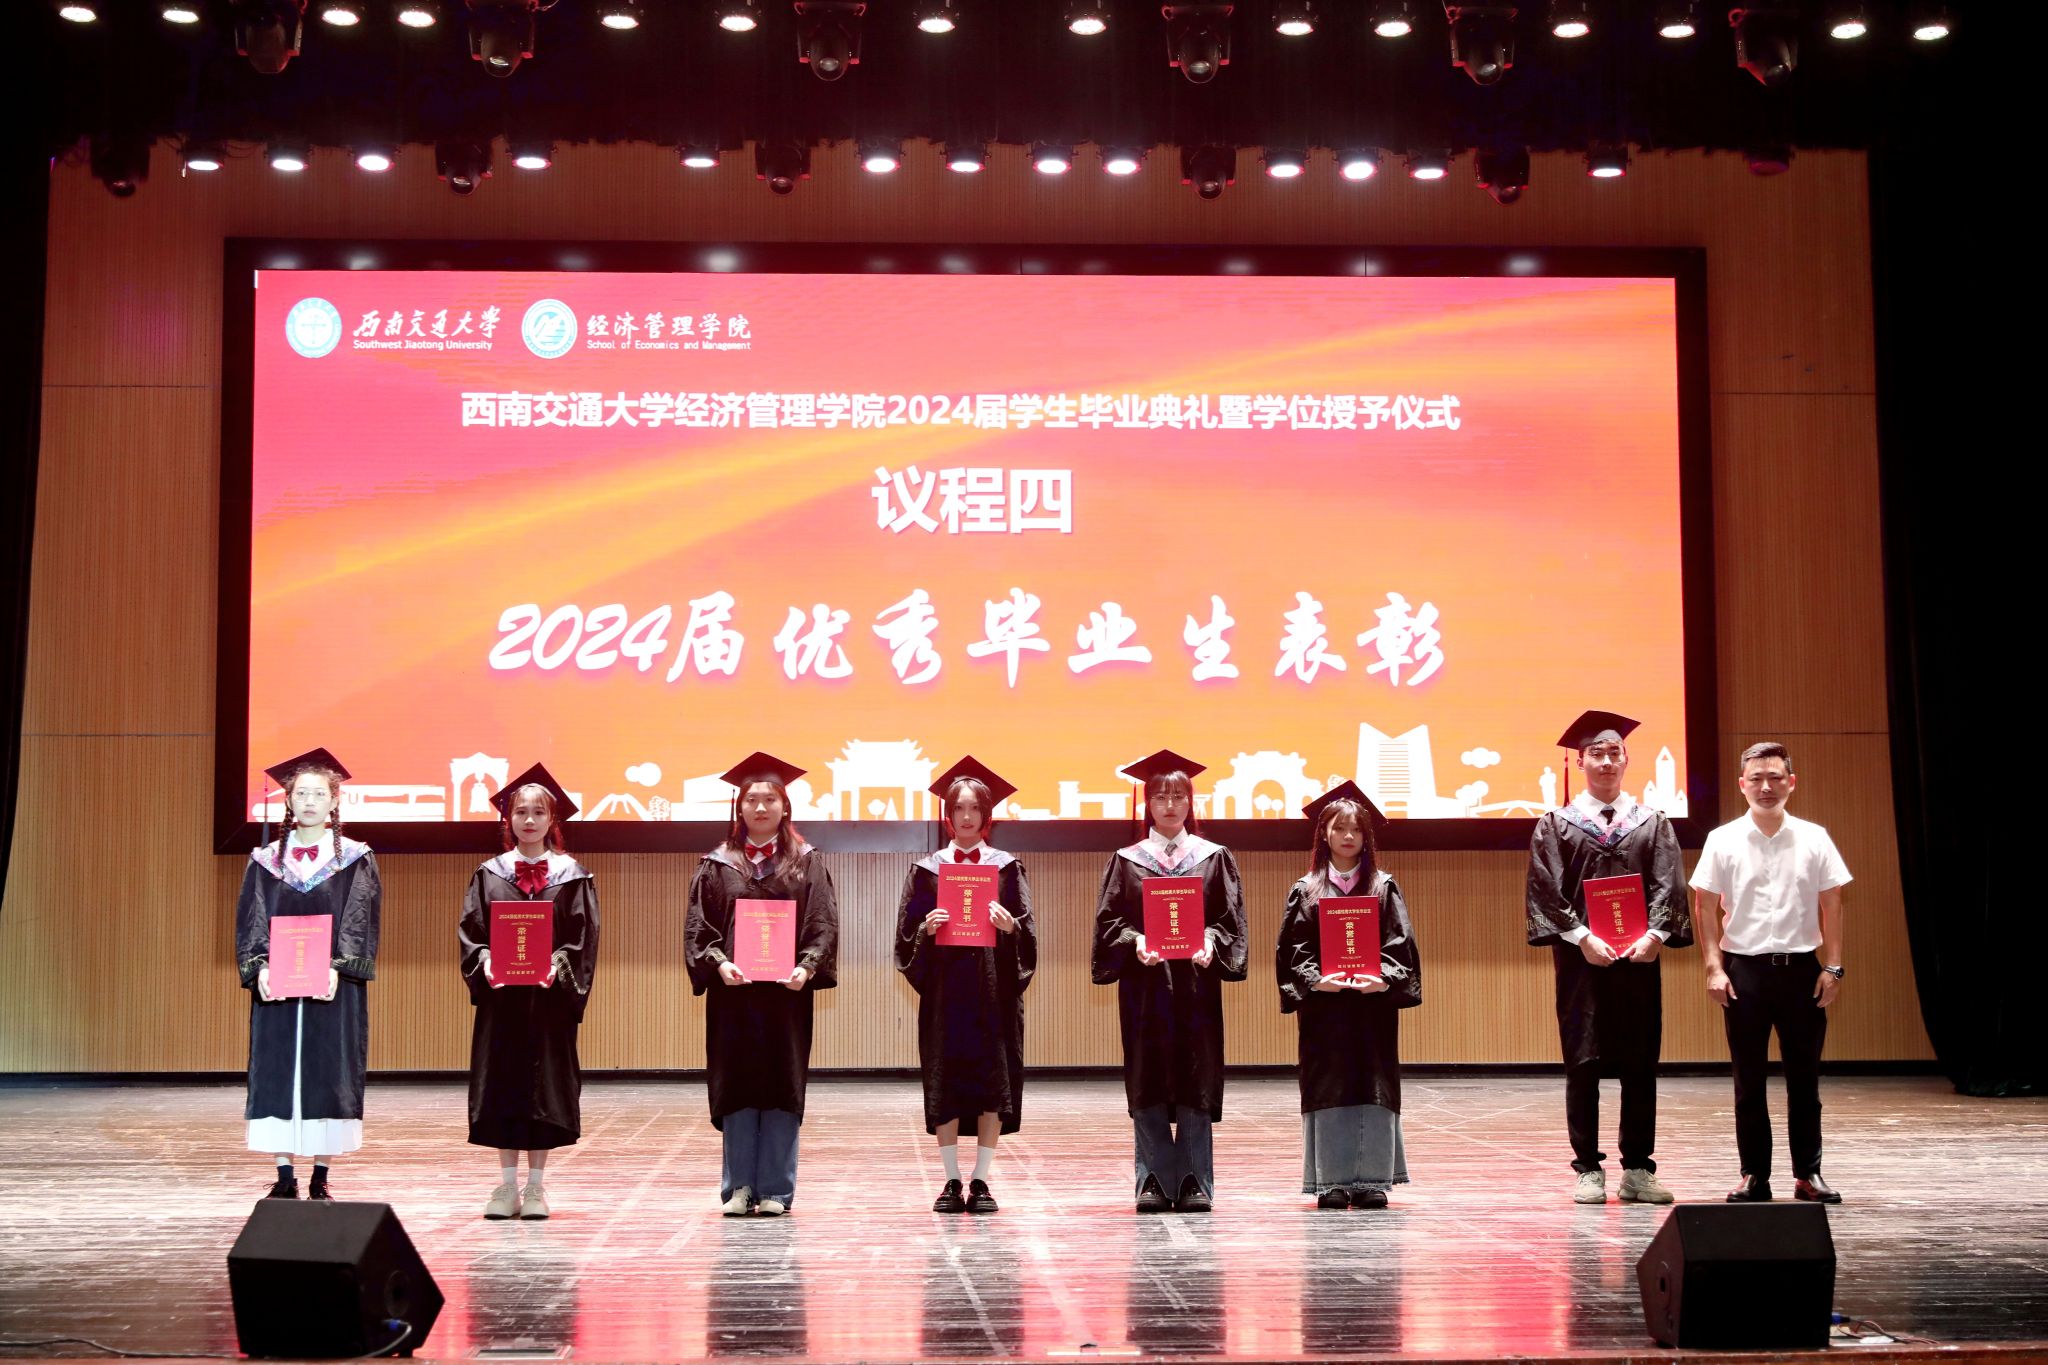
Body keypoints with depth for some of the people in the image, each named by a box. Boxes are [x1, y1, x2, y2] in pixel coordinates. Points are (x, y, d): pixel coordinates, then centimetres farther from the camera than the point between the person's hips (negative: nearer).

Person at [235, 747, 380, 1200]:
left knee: (330, 1076, -1)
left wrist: (337, 968, -20)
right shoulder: (266, 861, 10)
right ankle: (285, 1178, 6)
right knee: (276, 1075, 0)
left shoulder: (356, 861, 4)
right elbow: (251, 922, 2)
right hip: (276, 988, 2)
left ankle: (321, 1178, 7)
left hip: (334, 989, -2)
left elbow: (358, 923, -5)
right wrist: (259, 967, -15)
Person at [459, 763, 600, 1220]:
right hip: (500, 994, 1)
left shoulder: (572, 877, 4)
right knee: (501, 1085, 2)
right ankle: (507, 1186, 10)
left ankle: (536, 1187, 9)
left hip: (550, 996, -1)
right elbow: (470, 932, 4)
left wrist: (557, 965, -17)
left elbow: (583, 937, 0)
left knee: (545, 1088, 1)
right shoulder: (489, 875, 8)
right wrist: (485, 963, -14)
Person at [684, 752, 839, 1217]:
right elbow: (699, 927, 3)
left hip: (786, 992, 0)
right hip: (733, 991, 1)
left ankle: (775, 1190, 6)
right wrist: (718, 963, -15)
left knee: (782, 1090, 1)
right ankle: (738, 1189, 8)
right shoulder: (717, 866, 8)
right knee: (737, 1090, 1)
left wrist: (806, 968, -16)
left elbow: (823, 925, 0)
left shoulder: (806, 864, 7)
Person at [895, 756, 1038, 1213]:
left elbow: (1027, 936, 1)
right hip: (944, 989, 1)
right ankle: (952, 1182, 7)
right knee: (945, 1085, 0)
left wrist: (1009, 926, -20)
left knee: (992, 1083, -1)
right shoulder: (926, 870, 7)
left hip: (994, 990, 0)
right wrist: (926, 929, -16)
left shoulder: (1007, 868, 6)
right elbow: (907, 936, 5)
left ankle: (981, 1181, 5)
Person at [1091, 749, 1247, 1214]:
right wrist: (1136, 942, -16)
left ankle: (1194, 1182, 4)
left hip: (1197, 979, 0)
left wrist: (1210, 941, -16)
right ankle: (1154, 1182, 5)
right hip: (1144, 982, 0)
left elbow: (1230, 917, 3)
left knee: (1196, 1081, -1)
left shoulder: (1214, 858, 9)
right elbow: (1109, 921, 2)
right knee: (1147, 1083, 0)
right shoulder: (1127, 861, 8)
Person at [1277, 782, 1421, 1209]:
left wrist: (1384, 978, -16)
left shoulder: (1384, 887, 8)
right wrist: (1315, 979, -15)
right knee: (1327, 1089, -1)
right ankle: (1332, 1183, 3)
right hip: (1323, 1005, 0)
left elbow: (1400, 944, 1)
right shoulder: (1306, 891, 7)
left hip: (1373, 1004, 0)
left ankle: (1371, 1180, 4)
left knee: (1373, 1089, -1)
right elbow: (1292, 949, 2)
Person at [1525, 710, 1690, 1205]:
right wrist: (1582, 937, -15)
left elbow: (1669, 885, 2)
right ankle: (1588, 1169, 5)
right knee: (1583, 1063, 0)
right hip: (1580, 958, -1)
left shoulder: (1652, 823, 10)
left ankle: (1638, 1169, 9)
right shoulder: (1555, 824, 6)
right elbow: (1546, 890, -3)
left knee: (1640, 1063, 3)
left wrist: (1653, 935, -14)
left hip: (1639, 956, 2)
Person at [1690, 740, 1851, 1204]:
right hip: (1744, 969, -1)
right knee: (1749, 1082, 5)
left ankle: (1808, 1174, 14)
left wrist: (1832, 967, -1)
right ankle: (1754, 1175, 11)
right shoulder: (1723, 840, 0)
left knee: (1804, 1079, 6)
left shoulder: (1813, 838, 2)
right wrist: (1714, 967, -5)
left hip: (1801, 967, 1)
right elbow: (1705, 906, 2)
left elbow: (1831, 905, 5)